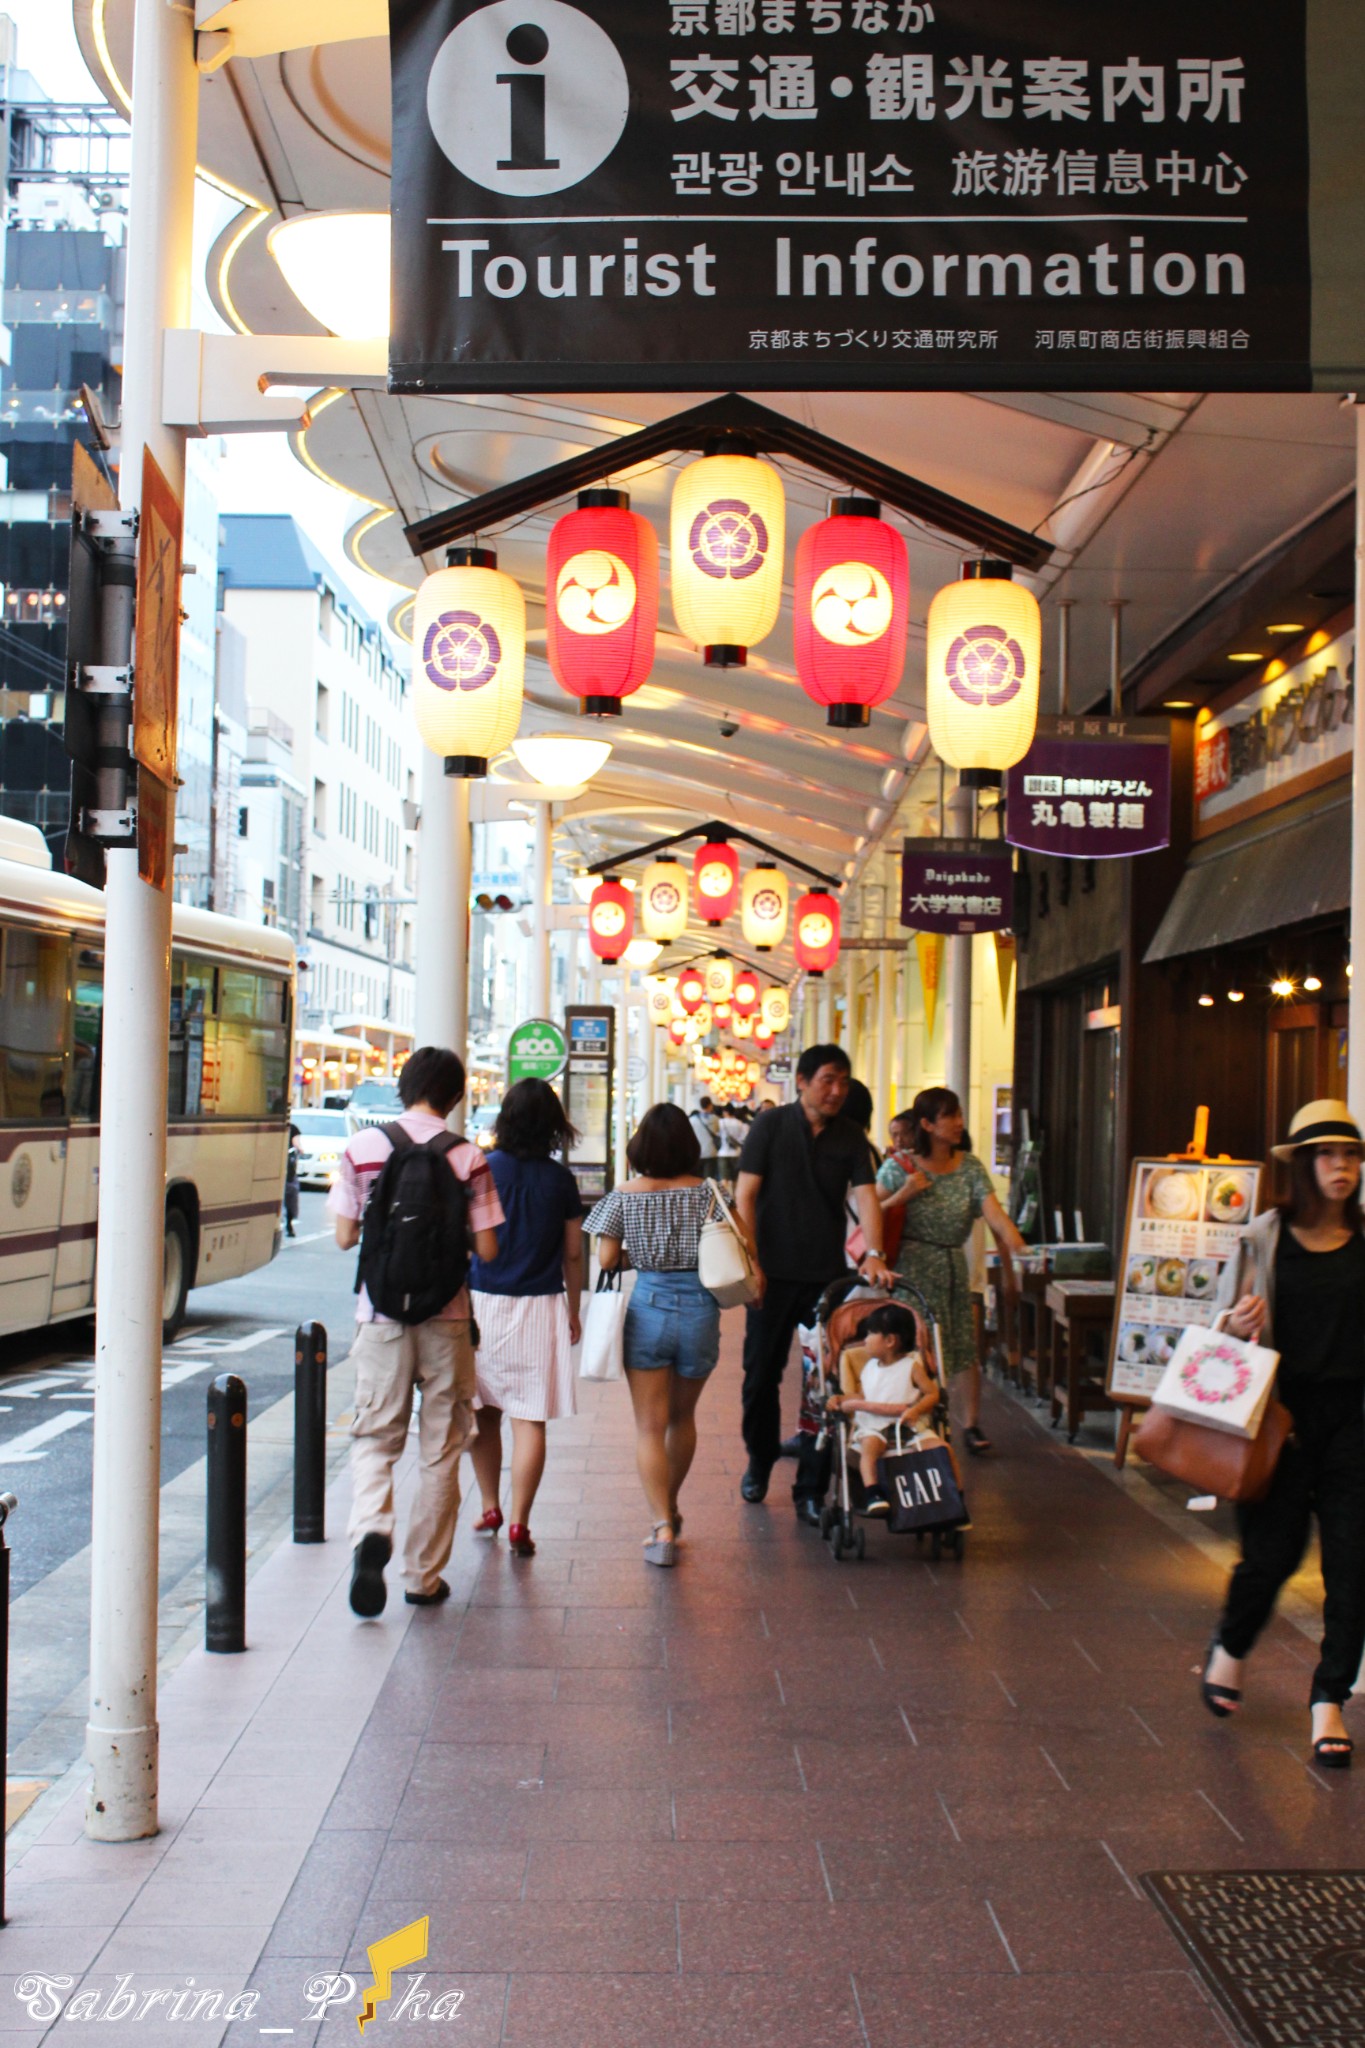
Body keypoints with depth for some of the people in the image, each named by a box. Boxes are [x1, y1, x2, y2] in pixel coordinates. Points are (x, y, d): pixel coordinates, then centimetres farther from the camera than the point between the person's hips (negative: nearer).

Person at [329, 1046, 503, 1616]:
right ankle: (424, 1575, 16)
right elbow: (487, 1249, -6)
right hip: (446, 1316, 0)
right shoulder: (467, 1158, -7)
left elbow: (345, 1237, 2)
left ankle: (371, 1530, -18)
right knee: (440, 1447, 11)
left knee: (375, 1435, 10)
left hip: (382, 1312, 1)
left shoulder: (361, 1148, -2)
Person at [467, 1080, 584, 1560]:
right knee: (529, 1420, 2)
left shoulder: (483, 1169, -5)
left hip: (483, 1302, 0)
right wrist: (573, 1312, 17)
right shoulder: (560, 1179, -1)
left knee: (485, 1413, 15)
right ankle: (518, 1524, 0)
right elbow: (572, 1254, 5)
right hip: (540, 1306, 0)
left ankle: (490, 1510, 24)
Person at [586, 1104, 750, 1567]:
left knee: (650, 1425, 3)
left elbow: (606, 1260, -3)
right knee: (682, 1416, 21)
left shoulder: (623, 1197, -4)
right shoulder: (706, 1192, -3)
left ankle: (662, 1527, -7)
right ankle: (670, 1510, 35)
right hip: (699, 1308, 2)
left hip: (646, 1307, -2)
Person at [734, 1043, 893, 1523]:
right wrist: (751, 1262, -10)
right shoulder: (771, 1126, -2)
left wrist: (873, 1255, -20)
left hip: (829, 1275, 2)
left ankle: (811, 1488, 7)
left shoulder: (850, 1137, 5)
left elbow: (865, 1196, -5)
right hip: (773, 1273, -1)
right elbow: (745, 1196, -4)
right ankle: (760, 1461, 32)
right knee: (761, 1374, 9)